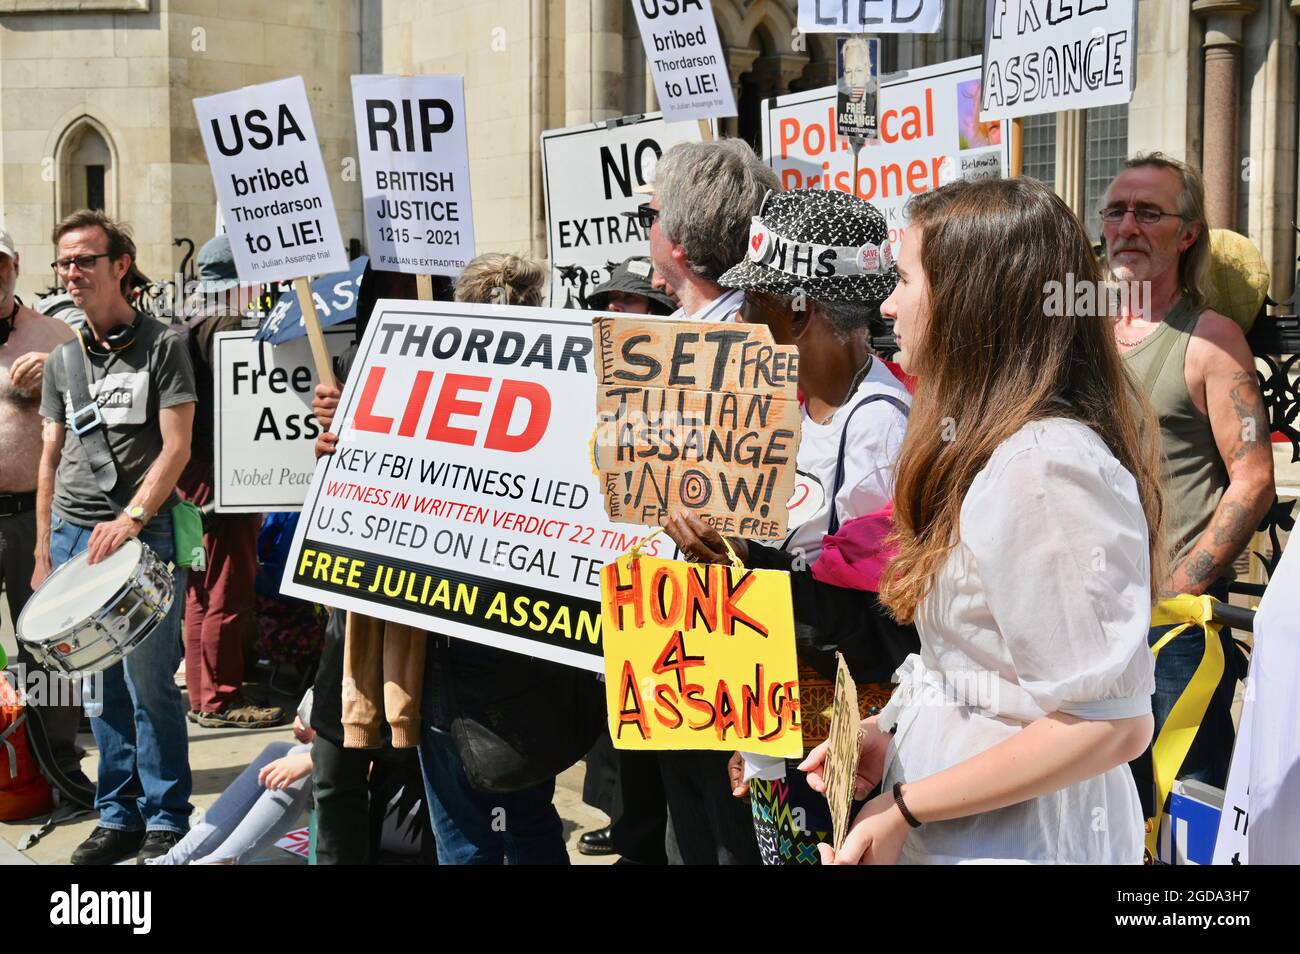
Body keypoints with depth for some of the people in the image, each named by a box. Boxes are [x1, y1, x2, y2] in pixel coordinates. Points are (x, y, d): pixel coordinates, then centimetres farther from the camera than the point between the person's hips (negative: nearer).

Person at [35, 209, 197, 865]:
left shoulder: (161, 346, -1)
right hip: (73, 538, 5)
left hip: (144, 536, -5)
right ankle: (118, 815, 16)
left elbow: (176, 447, -7)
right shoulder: (61, 362, 15)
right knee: (101, 688, 7)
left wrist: (127, 521, -17)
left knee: (148, 682, -4)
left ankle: (167, 819, 7)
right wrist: (44, 555, 15)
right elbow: (52, 459, 18)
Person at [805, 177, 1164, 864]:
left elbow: (1110, 724, -24)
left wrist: (904, 809, -20)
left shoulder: (1046, 466, -22)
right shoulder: (989, 450, 8)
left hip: (1012, 835, -9)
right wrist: (889, 731, 2)